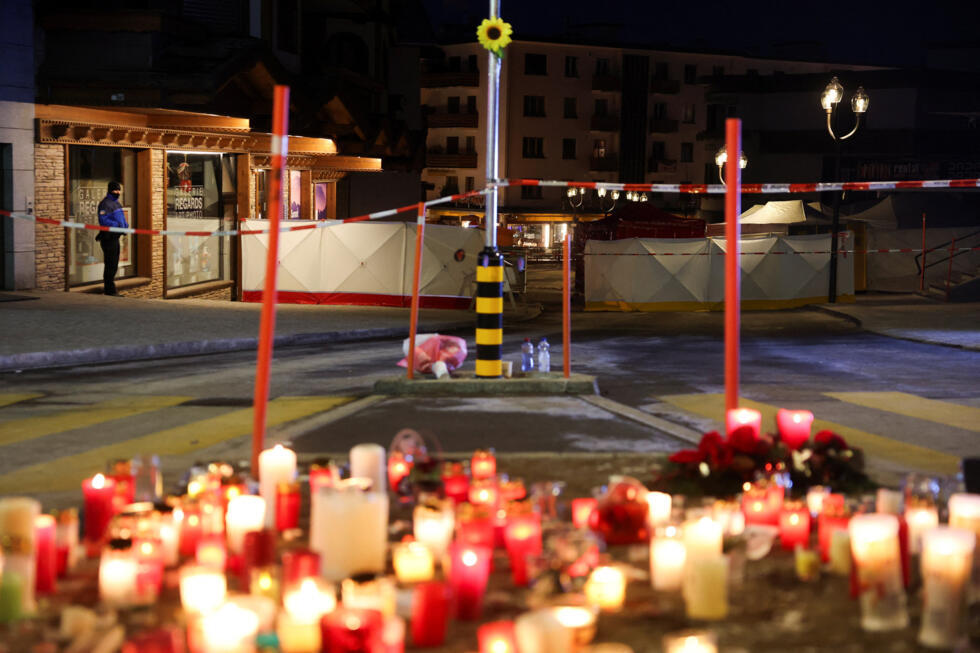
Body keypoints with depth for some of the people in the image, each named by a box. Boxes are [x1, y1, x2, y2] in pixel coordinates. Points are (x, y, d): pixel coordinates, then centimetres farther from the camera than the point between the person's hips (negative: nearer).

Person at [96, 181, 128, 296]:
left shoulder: (116, 203, 18)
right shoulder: (105, 204, -13)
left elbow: (121, 217, 26)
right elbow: (103, 220, -23)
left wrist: (125, 225, 6)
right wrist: (117, 225, -31)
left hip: (115, 237, 10)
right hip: (108, 238, -10)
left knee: (114, 265, 16)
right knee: (110, 264, -7)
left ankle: (108, 289, 25)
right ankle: (109, 290, -3)